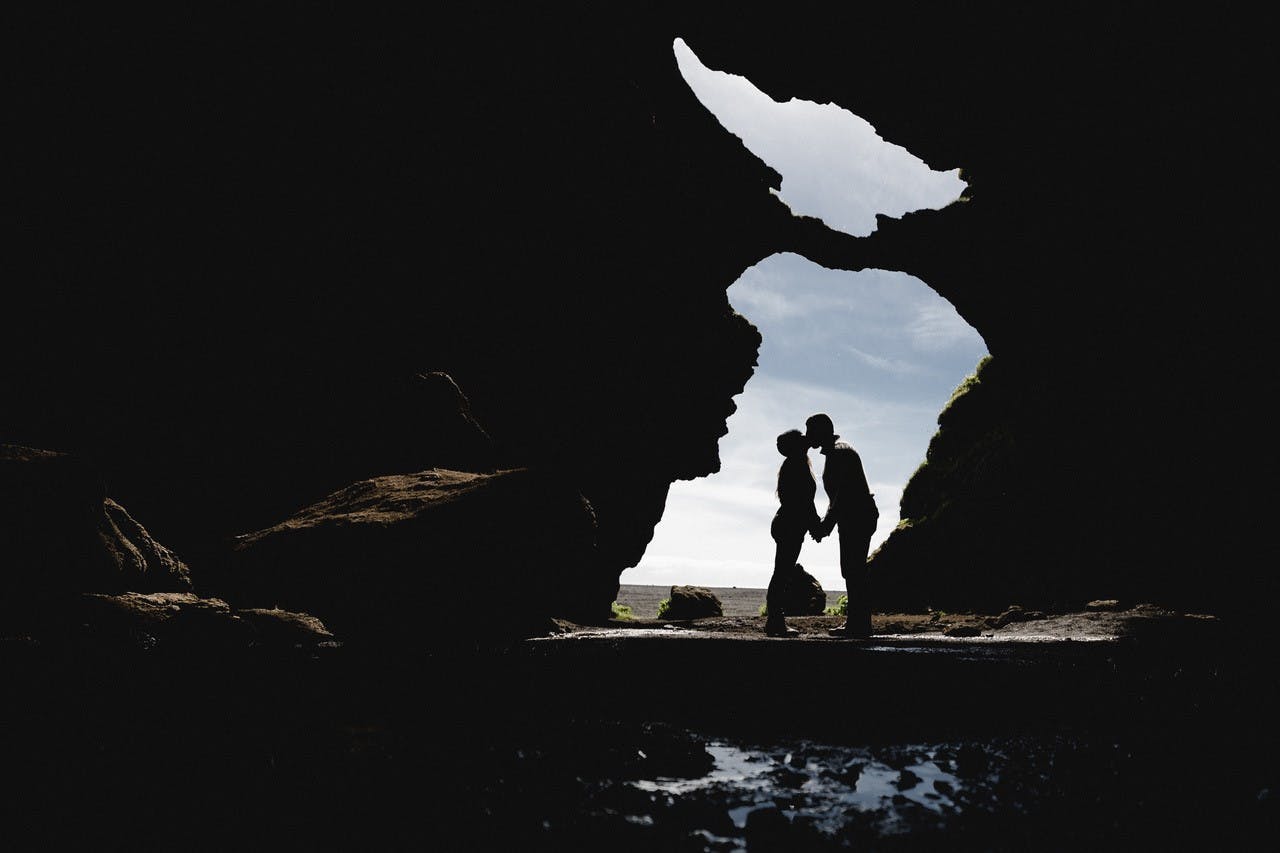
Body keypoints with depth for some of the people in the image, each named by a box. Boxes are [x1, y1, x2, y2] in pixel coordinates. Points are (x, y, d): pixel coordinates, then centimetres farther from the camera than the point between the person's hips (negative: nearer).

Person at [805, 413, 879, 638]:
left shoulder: (839, 453, -14)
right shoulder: (834, 452, 19)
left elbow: (843, 493, -21)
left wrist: (826, 524, -21)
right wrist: (826, 523, 19)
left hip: (858, 517, -11)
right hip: (855, 518, 11)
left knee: (854, 569, -10)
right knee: (854, 570, 11)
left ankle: (859, 624, -10)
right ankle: (857, 622, 14)